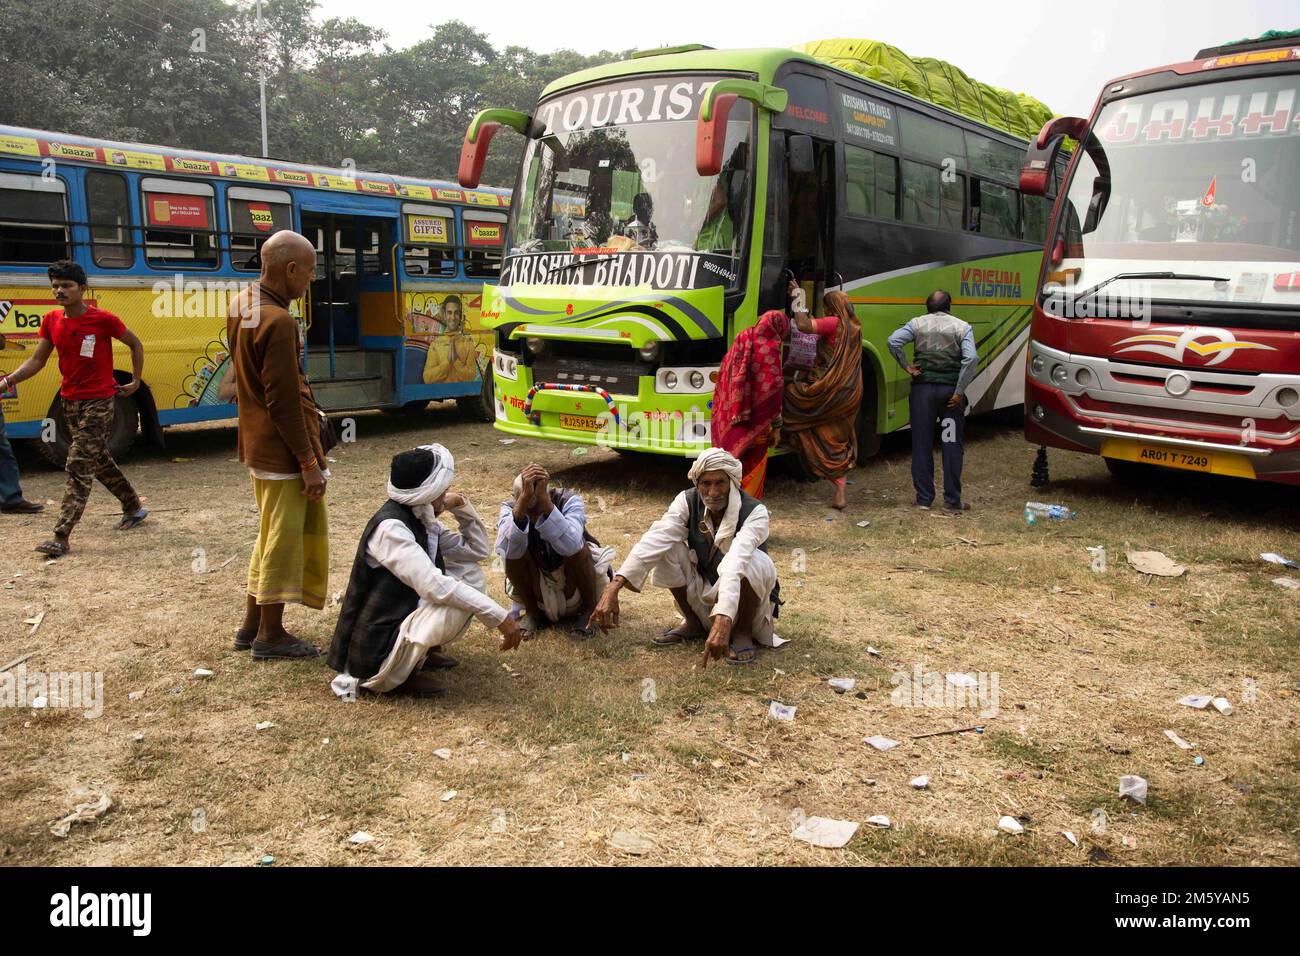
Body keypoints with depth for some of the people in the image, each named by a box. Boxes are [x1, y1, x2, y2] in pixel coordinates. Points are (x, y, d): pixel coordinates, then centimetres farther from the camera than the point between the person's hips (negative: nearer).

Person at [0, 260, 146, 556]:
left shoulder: (102, 320, -13)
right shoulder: (51, 321, 3)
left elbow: (135, 345, 0)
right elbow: (37, 360, 6)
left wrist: (136, 382, 0)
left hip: (98, 401, -7)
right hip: (69, 401, 7)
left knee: (78, 467, -10)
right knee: (99, 460, 17)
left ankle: (61, 537, -10)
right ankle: (134, 508, 36)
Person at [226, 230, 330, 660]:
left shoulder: (241, 305, 8)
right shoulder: (278, 322, -22)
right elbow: (284, 402, -22)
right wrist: (310, 462, -17)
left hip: (257, 443, 10)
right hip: (282, 450, -10)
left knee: (271, 534, 20)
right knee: (285, 539, 2)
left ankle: (251, 625, 28)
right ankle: (271, 636, 14)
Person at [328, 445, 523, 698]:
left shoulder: (420, 520, 3)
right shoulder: (390, 527, -24)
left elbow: (477, 549, 12)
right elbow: (436, 588, -32)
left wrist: (462, 505, -3)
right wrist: (500, 617, -28)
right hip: (376, 652, -9)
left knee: (472, 573, 8)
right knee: (457, 600, -27)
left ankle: (424, 653, 11)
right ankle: (398, 675, -9)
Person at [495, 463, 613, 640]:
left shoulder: (569, 500, -24)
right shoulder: (510, 508, -19)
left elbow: (570, 545, -45)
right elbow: (506, 549, -42)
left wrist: (543, 498, -50)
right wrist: (525, 497, -52)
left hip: (574, 585, -1)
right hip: (538, 590, 2)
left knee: (576, 548, -32)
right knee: (513, 550, -26)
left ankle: (588, 610, -5)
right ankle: (531, 612, -1)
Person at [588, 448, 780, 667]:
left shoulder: (754, 512, -26)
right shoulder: (688, 502, -15)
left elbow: (736, 565, -44)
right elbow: (654, 541, -32)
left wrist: (723, 621, -60)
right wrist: (613, 588, -45)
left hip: (741, 603, -4)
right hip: (704, 595, 4)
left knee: (753, 561, -35)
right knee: (668, 548, -20)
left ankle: (742, 632, -9)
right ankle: (692, 622, 1)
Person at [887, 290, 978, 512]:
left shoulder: (917, 323, 4)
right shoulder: (962, 327, 2)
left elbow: (894, 340, -12)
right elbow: (971, 358, -12)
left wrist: (906, 366, -3)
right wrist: (960, 391, -10)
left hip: (923, 389, 1)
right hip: (951, 390, 0)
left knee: (922, 444, 6)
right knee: (951, 444, 7)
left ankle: (924, 499, 9)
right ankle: (952, 500, 9)